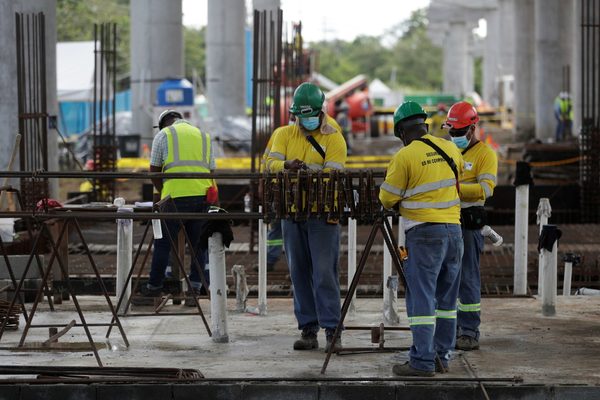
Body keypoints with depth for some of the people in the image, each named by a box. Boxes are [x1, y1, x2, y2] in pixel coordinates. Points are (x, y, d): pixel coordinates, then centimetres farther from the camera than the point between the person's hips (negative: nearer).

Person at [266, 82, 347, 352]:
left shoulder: (334, 138, -2)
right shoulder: (284, 134, 9)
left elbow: (332, 174, -13)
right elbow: (271, 163, -4)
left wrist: (305, 171, -30)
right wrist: (287, 165, -26)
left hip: (323, 214, -4)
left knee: (324, 273, -8)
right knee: (299, 273, 7)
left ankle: (332, 330, -4)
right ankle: (307, 330, 13)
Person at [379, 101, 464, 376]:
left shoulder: (404, 157, -10)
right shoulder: (450, 149, 7)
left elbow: (388, 198, -4)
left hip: (424, 232, -6)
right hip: (454, 229, 6)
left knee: (421, 297, -4)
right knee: (446, 298, 13)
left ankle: (422, 362, -7)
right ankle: (442, 356, 18)